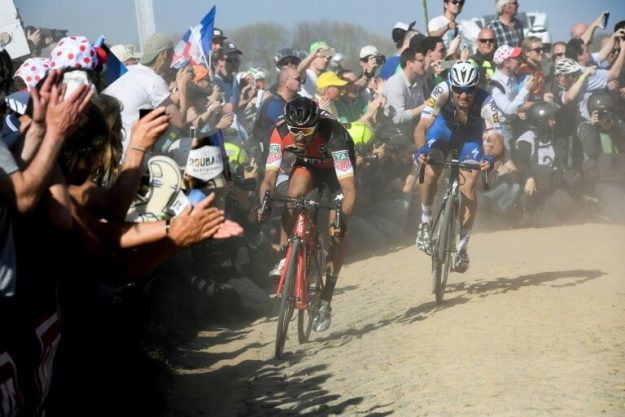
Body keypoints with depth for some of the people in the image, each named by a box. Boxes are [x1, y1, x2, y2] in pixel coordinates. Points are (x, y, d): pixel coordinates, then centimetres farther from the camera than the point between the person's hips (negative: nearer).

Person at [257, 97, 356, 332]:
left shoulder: (333, 135, -39)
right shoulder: (281, 133, -30)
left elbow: (349, 188, -42)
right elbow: (269, 177, -30)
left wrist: (342, 218, -57)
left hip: (336, 168, -2)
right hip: (307, 165, 3)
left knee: (336, 232, -14)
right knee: (294, 195, -31)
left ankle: (325, 301, -5)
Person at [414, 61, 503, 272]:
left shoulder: (485, 102, -36)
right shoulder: (442, 91, -35)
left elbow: (497, 142, -38)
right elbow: (421, 127, -36)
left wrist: (490, 156, -59)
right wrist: (421, 149, -55)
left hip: (471, 135, 0)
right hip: (444, 126, 0)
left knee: (468, 188, -14)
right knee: (430, 173, -22)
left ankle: (462, 245, 0)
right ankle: (425, 221, 4)